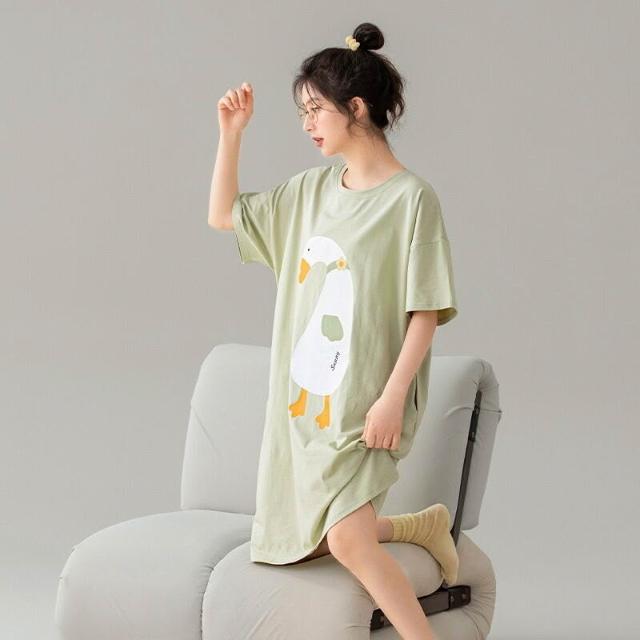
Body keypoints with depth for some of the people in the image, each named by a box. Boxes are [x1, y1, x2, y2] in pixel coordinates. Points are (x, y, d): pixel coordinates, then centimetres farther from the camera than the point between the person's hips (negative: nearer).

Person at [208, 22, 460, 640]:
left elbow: (426, 312, -13)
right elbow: (223, 215, 18)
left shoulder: (411, 197, -11)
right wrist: (231, 132, 7)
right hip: (302, 398, 8)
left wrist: (392, 399, -18)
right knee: (305, 539, 11)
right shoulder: (312, 189, 9)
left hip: (363, 407, -8)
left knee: (347, 540, -23)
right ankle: (420, 526, 26)